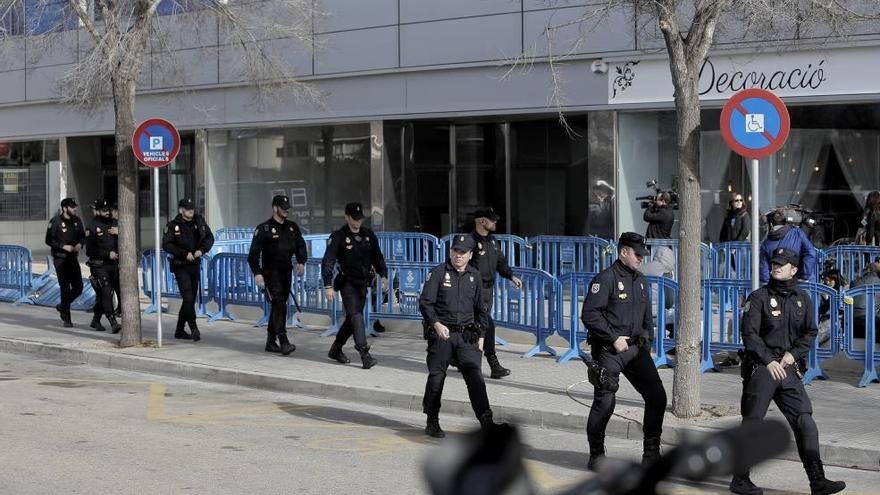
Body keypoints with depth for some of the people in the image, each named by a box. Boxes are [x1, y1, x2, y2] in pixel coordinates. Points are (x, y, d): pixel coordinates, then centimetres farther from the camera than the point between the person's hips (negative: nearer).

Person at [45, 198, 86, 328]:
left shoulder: (77, 220, 7)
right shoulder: (56, 221, -9)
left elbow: (82, 235, 18)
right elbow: (49, 240, -7)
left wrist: (80, 244, -4)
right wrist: (63, 246, -18)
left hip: (73, 258, 5)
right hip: (60, 259, -5)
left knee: (78, 287, 3)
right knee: (65, 288, -6)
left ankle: (62, 306, 29)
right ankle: (67, 319, 2)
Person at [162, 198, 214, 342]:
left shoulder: (199, 221, 4)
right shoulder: (173, 225, -9)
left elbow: (209, 238, 11)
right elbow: (166, 245, -14)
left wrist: (201, 250, -7)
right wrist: (184, 254, -20)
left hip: (195, 265, 6)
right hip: (181, 266, -5)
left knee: (191, 298, 9)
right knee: (188, 297, -15)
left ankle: (180, 330, 20)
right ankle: (194, 329, -14)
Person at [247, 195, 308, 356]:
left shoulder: (292, 227, 11)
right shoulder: (264, 229, -6)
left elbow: (300, 246, 15)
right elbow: (254, 252, -11)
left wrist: (301, 262, -5)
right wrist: (257, 273, -21)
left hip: (286, 272, 6)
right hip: (271, 274, -6)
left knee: (278, 306, 10)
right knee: (279, 304, -17)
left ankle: (271, 342, 18)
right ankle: (283, 342, -21)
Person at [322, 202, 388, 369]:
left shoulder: (368, 235, 8)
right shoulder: (338, 236, -9)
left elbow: (377, 256, 18)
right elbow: (328, 262, -12)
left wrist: (383, 276, 8)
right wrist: (328, 286, -18)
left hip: (363, 283, 6)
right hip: (347, 282, -6)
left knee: (352, 318, 10)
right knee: (356, 315, -17)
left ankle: (335, 350, 27)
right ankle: (364, 354, -23)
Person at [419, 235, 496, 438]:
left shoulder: (474, 276, 12)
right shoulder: (439, 272, 0)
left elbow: (481, 309, 20)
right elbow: (425, 302, -6)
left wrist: (480, 335, 14)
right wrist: (436, 324, -20)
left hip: (466, 336, 2)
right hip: (441, 334, -2)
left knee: (475, 376, -9)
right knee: (436, 377, 3)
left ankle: (486, 421, -12)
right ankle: (432, 423, 15)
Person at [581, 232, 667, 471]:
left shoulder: (640, 280, 16)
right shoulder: (606, 278, -9)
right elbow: (589, 314, -16)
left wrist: (647, 342, 13)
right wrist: (614, 338, -16)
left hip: (636, 349, 7)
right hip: (609, 350, -7)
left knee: (657, 396, 0)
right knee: (605, 402, -6)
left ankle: (651, 454, 11)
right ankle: (596, 455, 9)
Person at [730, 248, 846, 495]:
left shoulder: (802, 299, 12)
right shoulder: (758, 297, -2)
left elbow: (810, 333, 12)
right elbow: (749, 333, -9)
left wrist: (793, 354, -5)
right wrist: (768, 360, -17)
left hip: (789, 369, 4)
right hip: (761, 367, -4)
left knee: (805, 421, -3)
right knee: (752, 423, -2)